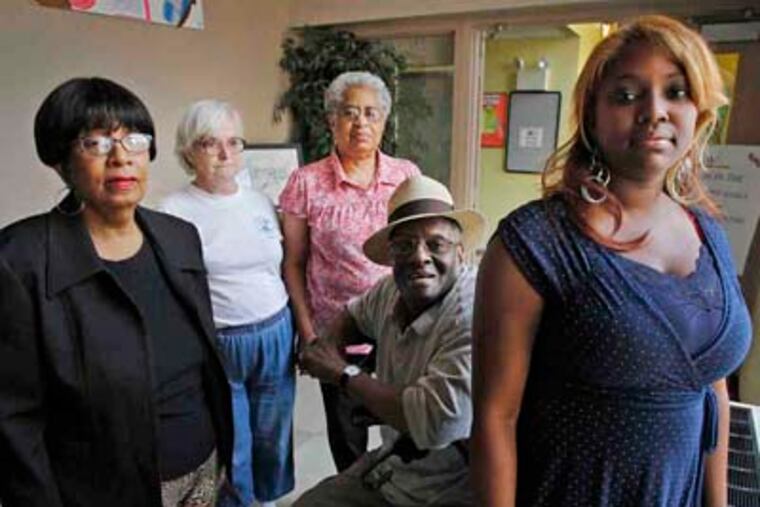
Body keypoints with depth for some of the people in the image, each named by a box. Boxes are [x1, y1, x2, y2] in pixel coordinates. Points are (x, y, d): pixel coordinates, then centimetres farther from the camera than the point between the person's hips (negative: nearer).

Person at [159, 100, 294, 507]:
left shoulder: (260, 201, 6)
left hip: (276, 337, 5)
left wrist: (299, 328, 12)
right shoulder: (174, 212, -9)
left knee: (274, 439, 19)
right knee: (231, 450, 11)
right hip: (217, 346, -4)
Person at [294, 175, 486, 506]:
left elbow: (437, 423, -36)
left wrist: (344, 374, -21)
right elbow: (355, 313, 20)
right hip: (389, 468, 7)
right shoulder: (393, 291, -3)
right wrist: (328, 345, -3)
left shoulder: (477, 315, -28)